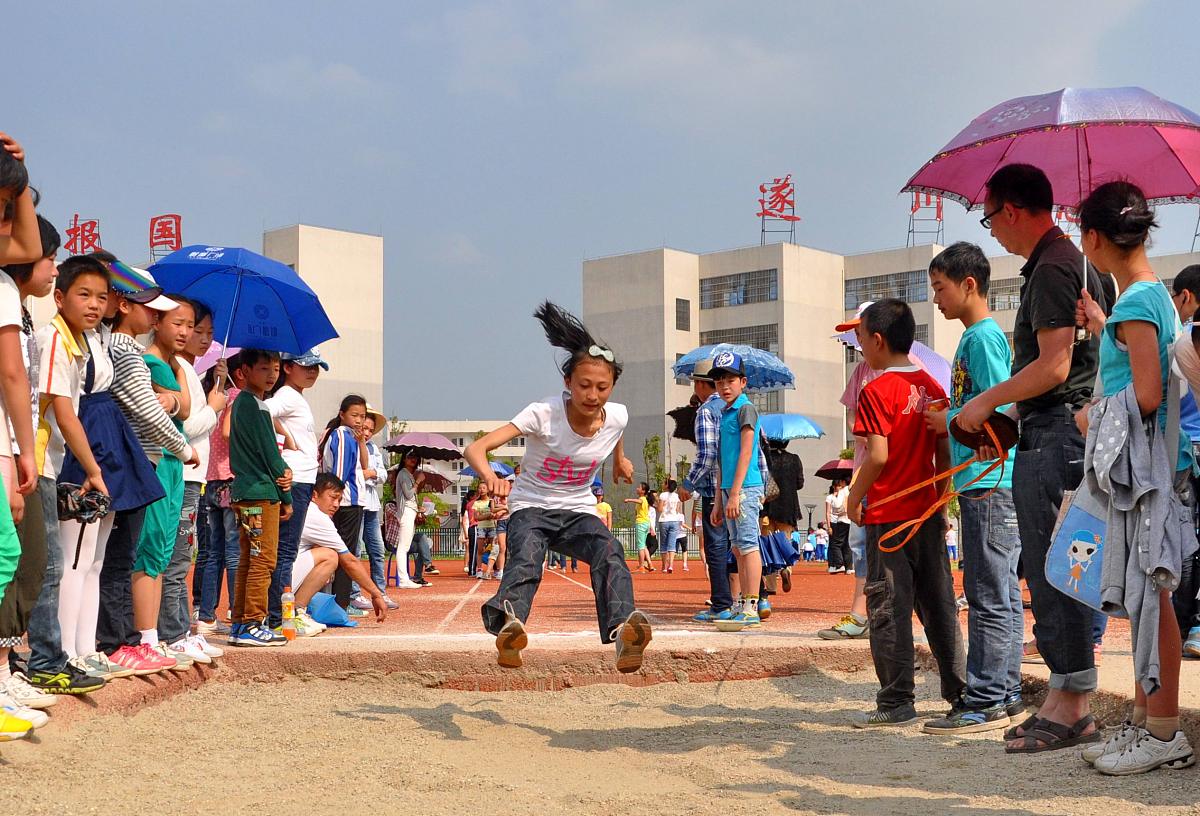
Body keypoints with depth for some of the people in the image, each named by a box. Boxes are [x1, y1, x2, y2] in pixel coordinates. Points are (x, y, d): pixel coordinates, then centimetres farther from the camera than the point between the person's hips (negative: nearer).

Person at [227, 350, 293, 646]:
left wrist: (284, 471, -4)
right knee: (263, 560, -6)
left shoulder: (241, 403, 18)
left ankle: (240, 623, 17)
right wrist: (286, 497, -6)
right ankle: (252, 625, -5)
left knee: (248, 561, 13)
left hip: (244, 493, 10)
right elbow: (269, 454, -13)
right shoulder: (255, 406, -13)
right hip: (261, 494, -10)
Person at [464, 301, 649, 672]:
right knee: (526, 558, -37)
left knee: (610, 553, -30)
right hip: (531, 506, -3)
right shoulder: (544, 414, -24)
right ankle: (509, 625, -64)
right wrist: (490, 476, -56)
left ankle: (623, 633, -51)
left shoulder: (617, 416, -11)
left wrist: (620, 459, 35)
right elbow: (474, 449, -34)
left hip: (578, 510, 3)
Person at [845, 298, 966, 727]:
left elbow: (878, 456, -18)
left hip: (887, 515, -7)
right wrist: (937, 500, 19)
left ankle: (895, 703, 3)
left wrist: (853, 499, -5)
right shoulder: (932, 387, 8)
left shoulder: (876, 391, -13)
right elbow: (944, 454, 10)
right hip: (927, 513, 7)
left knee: (889, 610, 0)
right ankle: (961, 690, 17)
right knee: (939, 604, 13)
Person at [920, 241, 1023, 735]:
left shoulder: (983, 337, -10)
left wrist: (949, 421, -6)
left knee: (989, 597, -7)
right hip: (986, 484, 10)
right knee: (1002, 594, 13)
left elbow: (1001, 409, -17)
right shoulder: (976, 337, 19)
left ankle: (986, 702, -3)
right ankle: (1005, 693, 20)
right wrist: (945, 414, 10)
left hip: (988, 484, -10)